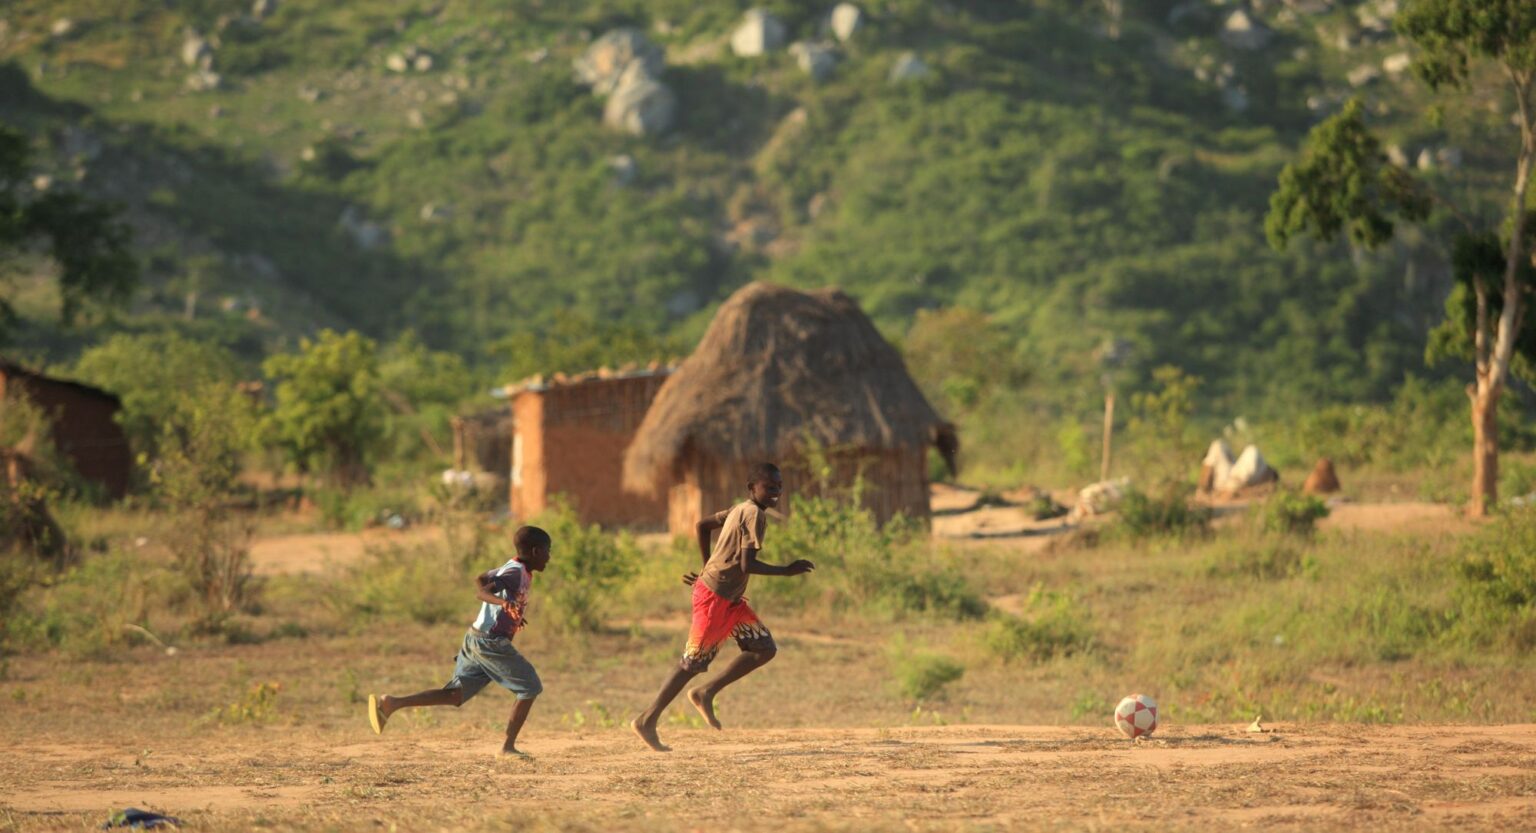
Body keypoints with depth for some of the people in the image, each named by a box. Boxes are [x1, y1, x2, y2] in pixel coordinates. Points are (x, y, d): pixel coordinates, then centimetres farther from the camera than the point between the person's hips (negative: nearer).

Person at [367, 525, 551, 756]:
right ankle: (508, 747, 2)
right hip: (492, 643, -9)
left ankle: (392, 703, -9)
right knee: (530, 688, 2)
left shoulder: (511, 568, 15)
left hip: (476, 639, 9)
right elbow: (481, 591, -24)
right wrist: (504, 603, -45)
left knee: (455, 694, 4)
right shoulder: (517, 573, -14)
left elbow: (481, 580, 28)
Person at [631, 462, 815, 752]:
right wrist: (787, 571, -17)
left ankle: (706, 693, 11)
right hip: (715, 598, -10)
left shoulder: (740, 510, 12)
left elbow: (703, 525, 22)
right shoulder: (754, 515, -17)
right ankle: (647, 720, 4)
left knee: (765, 648, 7)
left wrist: (709, 570, 25)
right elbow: (747, 565, -23)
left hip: (731, 598, 10)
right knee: (693, 663, -4)